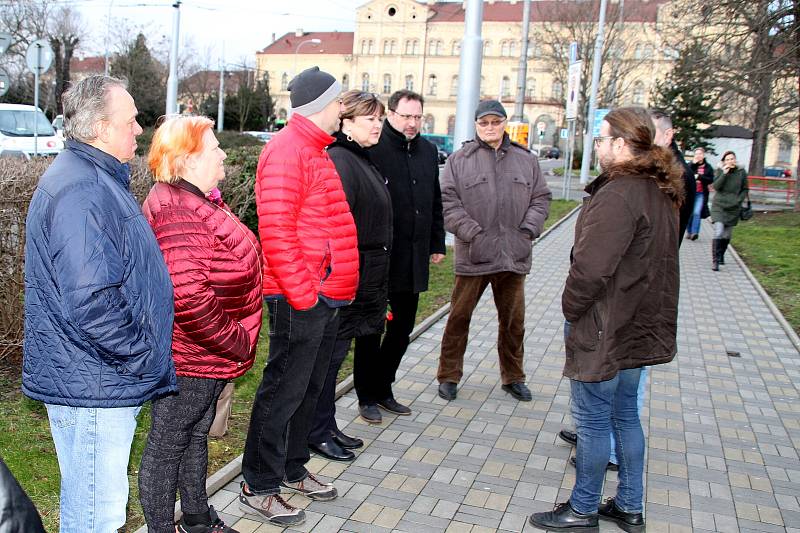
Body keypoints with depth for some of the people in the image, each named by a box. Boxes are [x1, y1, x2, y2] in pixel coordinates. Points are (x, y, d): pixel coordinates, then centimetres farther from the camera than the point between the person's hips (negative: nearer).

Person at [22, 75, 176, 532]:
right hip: (93, 389, -11)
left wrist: (143, 352, 20)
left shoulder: (98, 178, 14)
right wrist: (143, 356, -17)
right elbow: (91, 303, -30)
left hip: (101, 380, 11)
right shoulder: (81, 192, -22)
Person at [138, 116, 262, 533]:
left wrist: (235, 339, 18)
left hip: (206, 356, 11)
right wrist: (235, 342, -20)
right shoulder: (177, 211, -23)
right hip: (187, 357, -11)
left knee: (196, 435, 23)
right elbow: (188, 298, -32)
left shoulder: (197, 200, 12)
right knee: (168, 444, 6)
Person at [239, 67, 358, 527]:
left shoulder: (315, 151, 18)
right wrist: (302, 294, -21)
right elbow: (276, 230, -23)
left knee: (309, 388, 18)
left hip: (326, 298, 10)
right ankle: (259, 489, 14)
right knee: (283, 392, 0)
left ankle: (293, 470, 34)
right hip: (300, 298, -10)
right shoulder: (287, 151, -14)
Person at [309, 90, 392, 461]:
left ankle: (327, 427, 27)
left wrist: (377, 283, 22)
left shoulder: (362, 160, 16)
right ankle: (318, 433, 13)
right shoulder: (339, 161, -16)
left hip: (368, 281, 10)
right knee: (332, 352, 0)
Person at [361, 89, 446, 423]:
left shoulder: (428, 151, 12)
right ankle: (367, 397, 19)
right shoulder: (373, 150, -11)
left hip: (414, 259, 7)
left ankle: (383, 389, 30)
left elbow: (436, 203, 19)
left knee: (402, 329, 15)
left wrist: (437, 244, 17)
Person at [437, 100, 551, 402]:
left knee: (513, 320, 14)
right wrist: (473, 234, -15)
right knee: (459, 316, 6)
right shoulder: (459, 160, 1)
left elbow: (541, 198, 11)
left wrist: (527, 231, -4)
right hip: (473, 255, -3)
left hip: (514, 256, 3)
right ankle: (449, 376, 21)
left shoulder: (526, 160, 10)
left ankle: (513, 377, 31)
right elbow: (449, 202, -6)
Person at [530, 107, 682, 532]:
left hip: (605, 330, -10)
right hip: (640, 325, 10)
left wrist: (571, 306, -10)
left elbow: (591, 266, -27)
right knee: (624, 414, 19)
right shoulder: (660, 191, 9)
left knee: (592, 420, 4)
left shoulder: (618, 195, -22)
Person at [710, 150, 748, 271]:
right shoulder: (720, 171, -1)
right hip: (719, 206, -3)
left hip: (733, 208, 3)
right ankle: (715, 261, -14)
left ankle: (721, 256, 30)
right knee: (718, 232, -17)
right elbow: (715, 186, -12)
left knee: (727, 235, 9)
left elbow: (745, 189, 10)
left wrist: (738, 200, -4)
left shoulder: (741, 172, 3)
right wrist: (724, 173, -18)